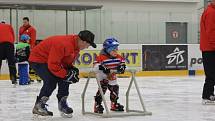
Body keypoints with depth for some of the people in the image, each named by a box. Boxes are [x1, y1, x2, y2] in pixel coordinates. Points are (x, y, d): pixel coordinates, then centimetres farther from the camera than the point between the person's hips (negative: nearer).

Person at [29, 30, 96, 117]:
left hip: (52, 60, 10)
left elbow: (67, 61, 11)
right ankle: (38, 106, -6)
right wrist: (67, 75, -28)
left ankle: (62, 103, 8)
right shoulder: (62, 44, -35)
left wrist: (72, 69, -7)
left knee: (65, 79, -2)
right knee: (51, 81, -21)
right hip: (38, 60, -9)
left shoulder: (76, 45, -4)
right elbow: (53, 65, -34)